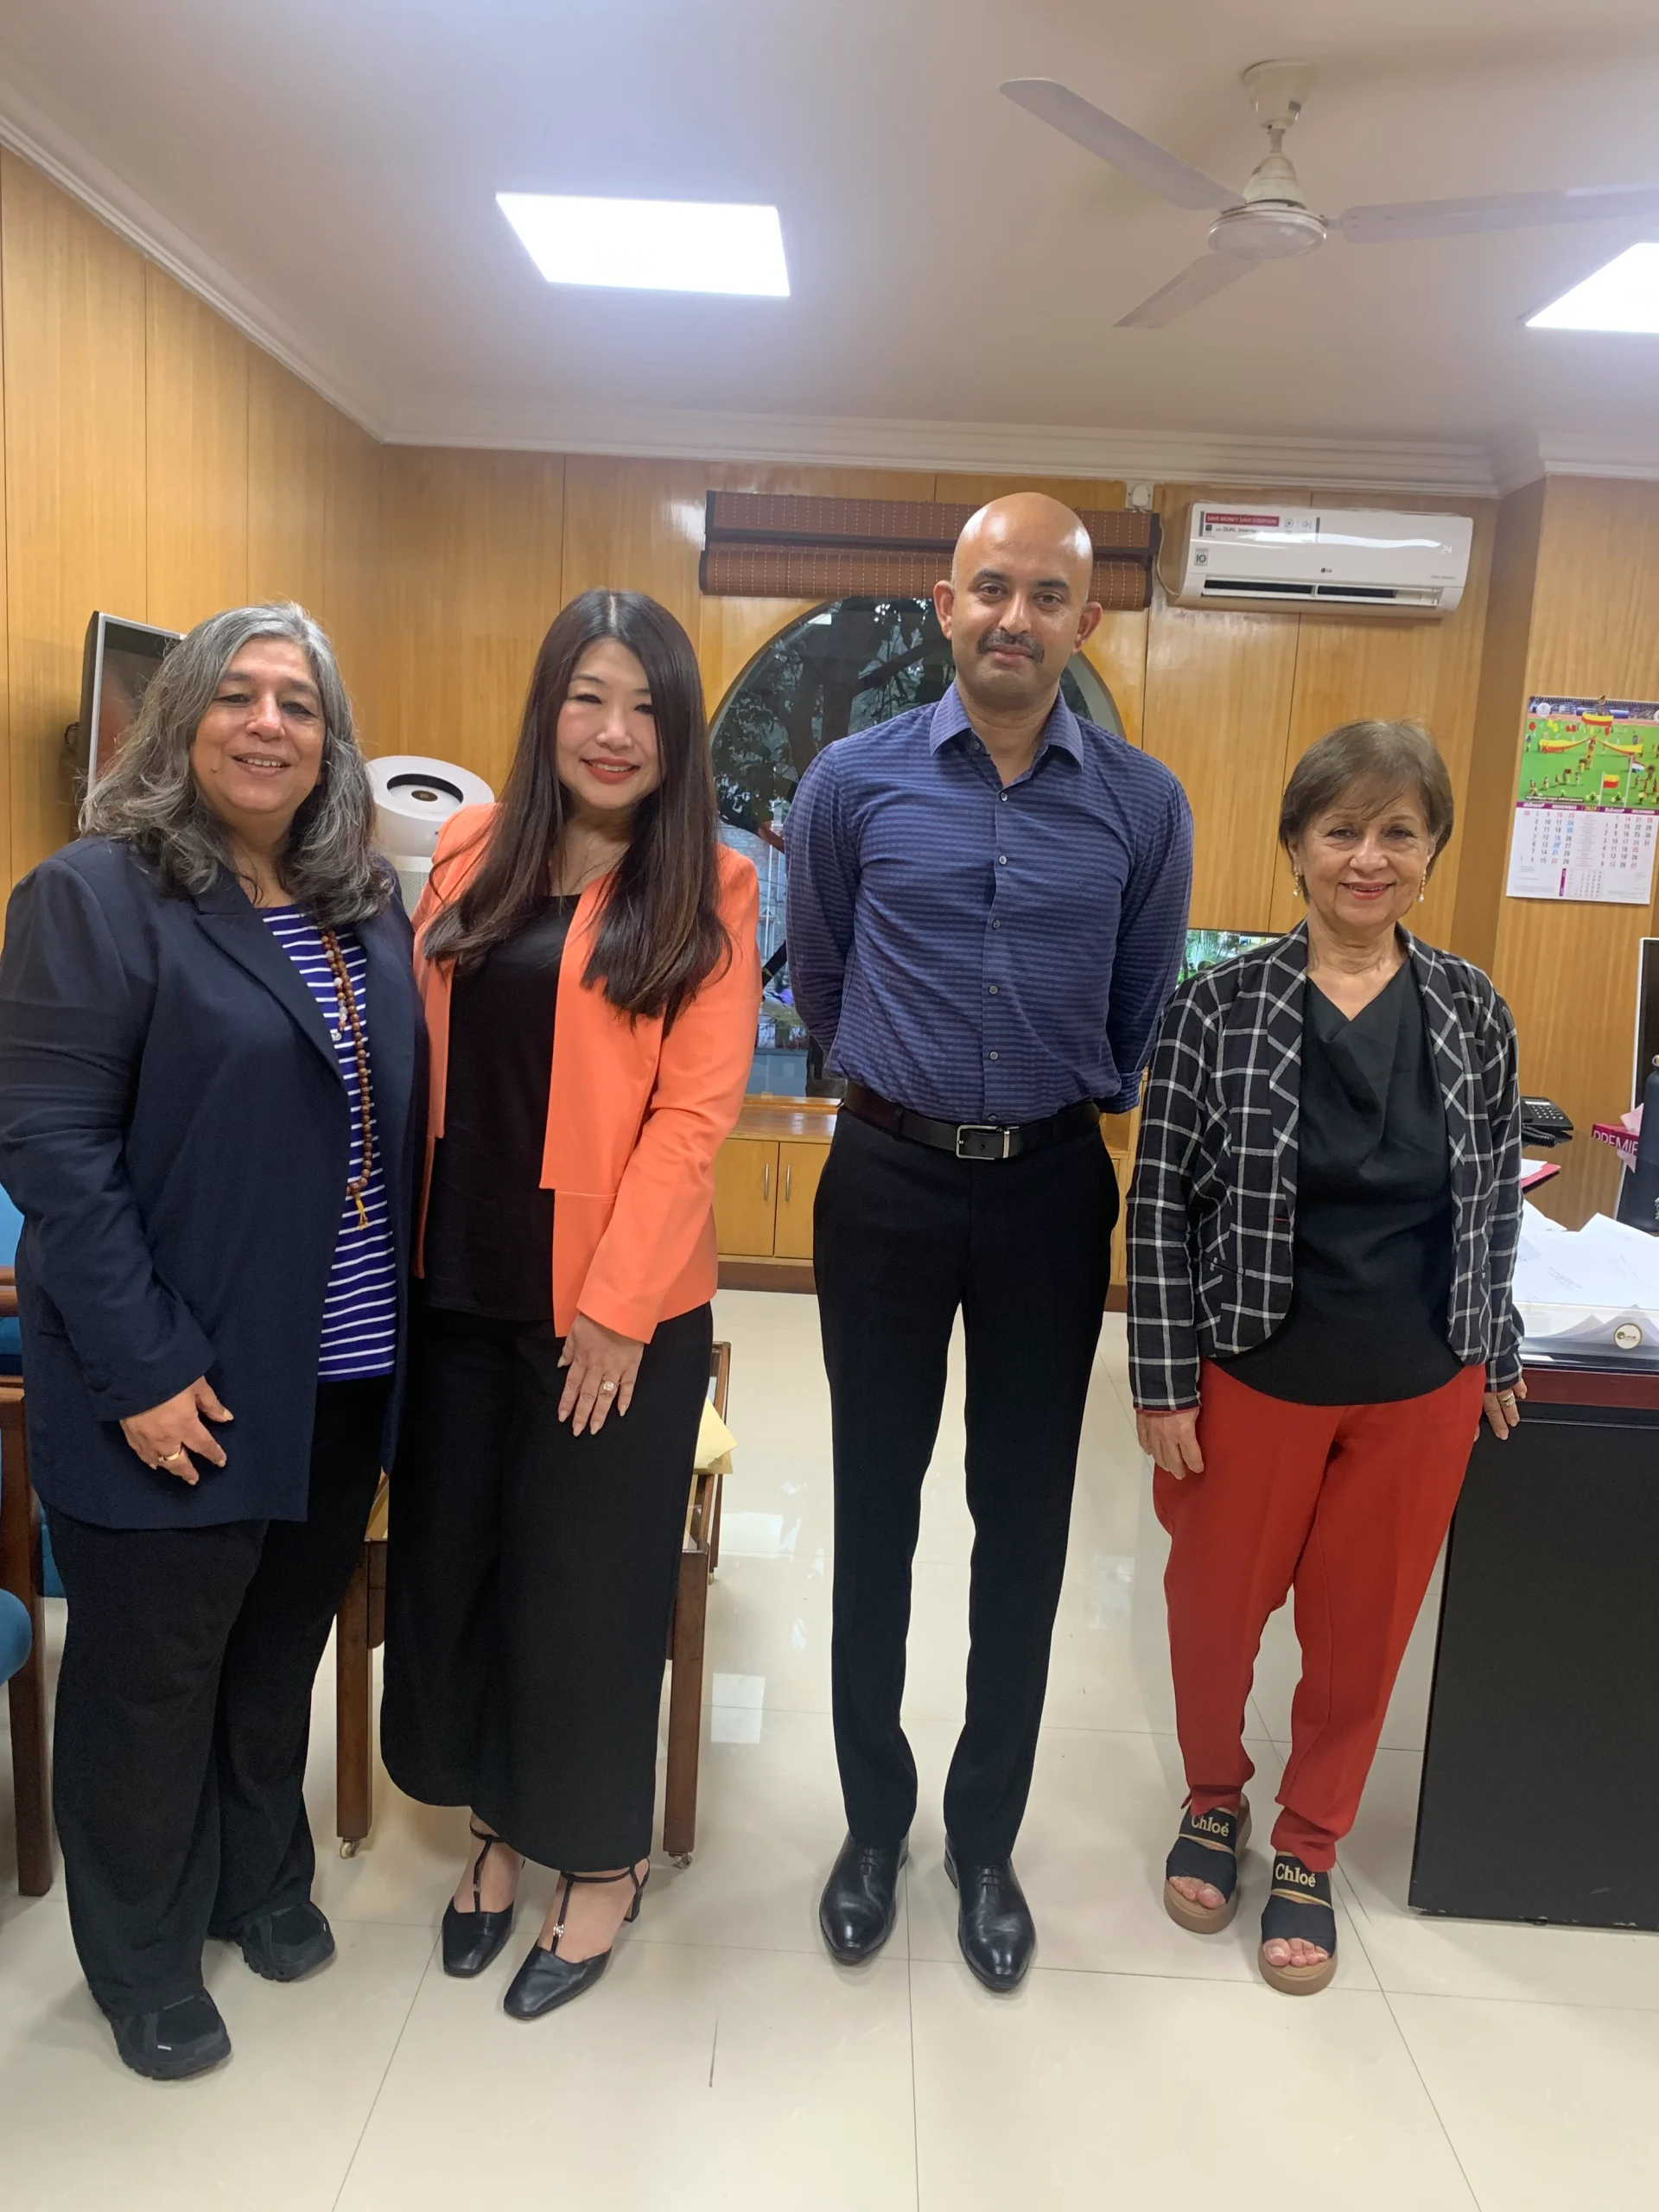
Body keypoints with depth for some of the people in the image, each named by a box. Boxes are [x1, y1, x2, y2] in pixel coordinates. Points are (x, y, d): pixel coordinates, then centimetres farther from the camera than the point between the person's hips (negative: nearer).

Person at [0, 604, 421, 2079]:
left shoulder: (368, 905, 7)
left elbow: (405, 1114, 9)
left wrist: (405, 1318, 3)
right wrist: (144, 1371, -19)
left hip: (346, 1377, 6)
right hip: (183, 1393, -5)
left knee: (284, 1651, 22)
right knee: (151, 1678, 14)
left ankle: (264, 1881, 46)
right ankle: (144, 1961, 37)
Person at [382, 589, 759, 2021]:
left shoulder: (710, 891, -6)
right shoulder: (468, 858, 6)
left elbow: (694, 1112, -11)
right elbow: (421, 1060, 7)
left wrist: (616, 1301, -15)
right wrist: (402, 1247, 0)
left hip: (617, 1297, -4)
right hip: (460, 1279, 4)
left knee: (586, 1581, 9)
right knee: (451, 1559, 15)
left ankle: (603, 1859, 32)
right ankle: (501, 1823, 39)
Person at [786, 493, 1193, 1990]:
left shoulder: (1144, 805, -3)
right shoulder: (854, 781, -4)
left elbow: (1142, 1022, 9)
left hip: (1053, 1190, 1)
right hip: (889, 1181, 0)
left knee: (1026, 1522, 10)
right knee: (877, 1509, 11)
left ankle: (987, 1838, 31)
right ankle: (874, 1821, 32)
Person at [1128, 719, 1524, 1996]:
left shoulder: (1474, 1013, -2)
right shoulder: (1221, 1008, -10)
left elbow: (1495, 1199, 8)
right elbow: (1162, 1203, -9)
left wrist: (1496, 1355, 11)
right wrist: (1163, 1381, -9)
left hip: (1421, 1392, 2)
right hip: (1253, 1379, -2)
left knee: (1365, 1626, 15)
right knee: (1217, 1606, 14)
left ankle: (1309, 1849, 39)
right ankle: (1215, 1798, 44)